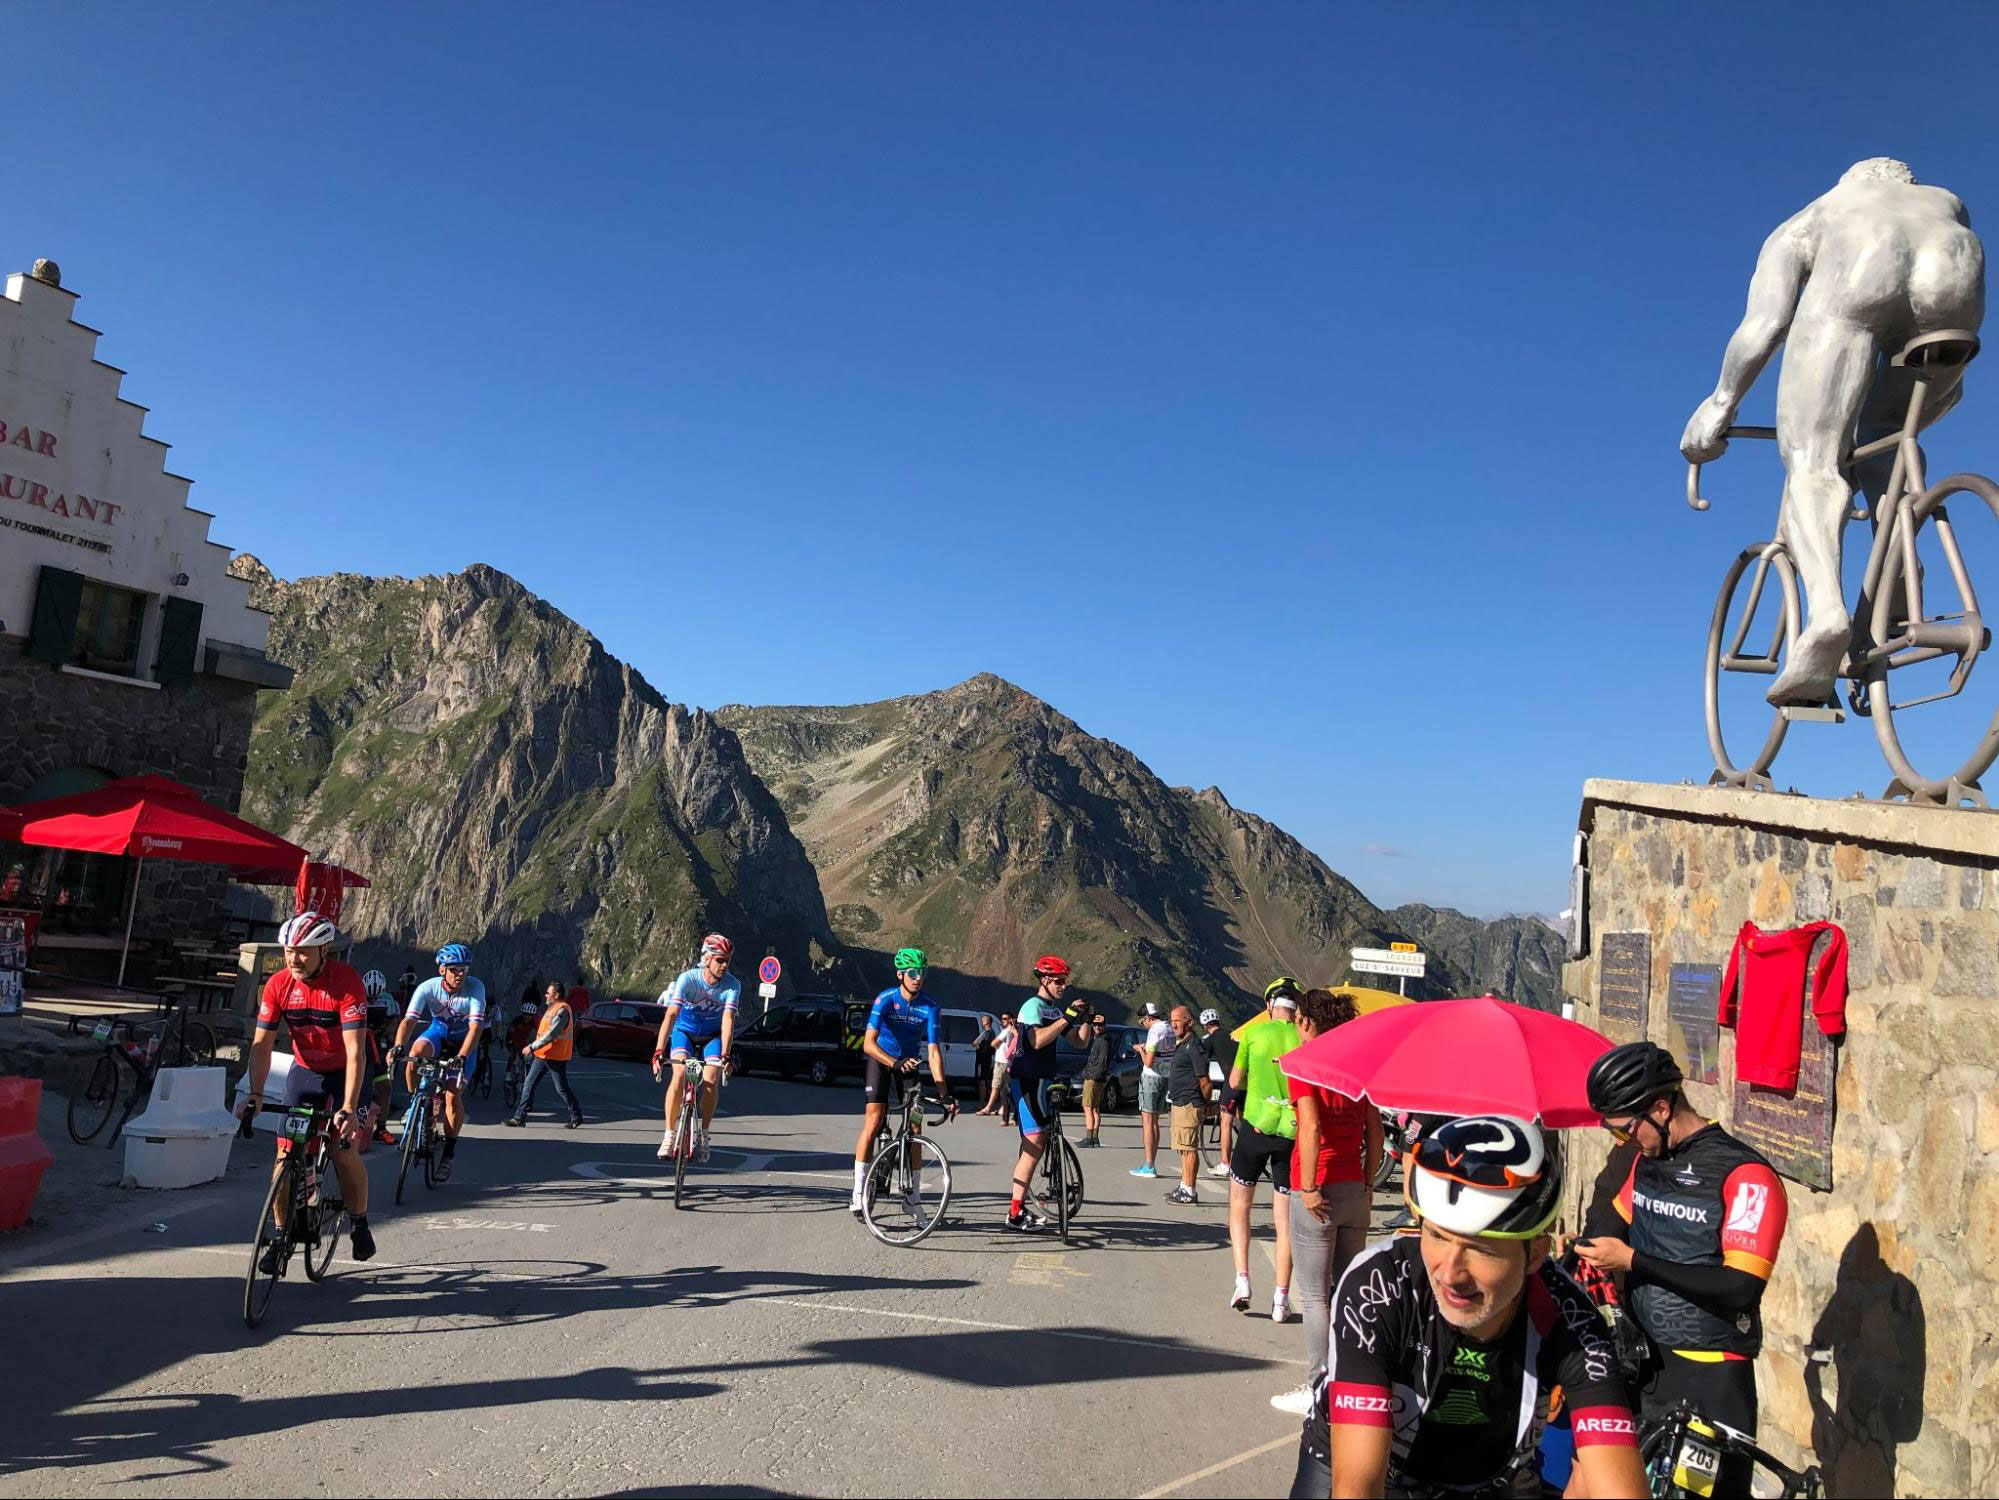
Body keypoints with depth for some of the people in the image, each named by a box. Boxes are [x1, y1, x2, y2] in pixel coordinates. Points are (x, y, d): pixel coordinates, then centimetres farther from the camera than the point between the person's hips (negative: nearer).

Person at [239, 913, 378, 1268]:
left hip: (344, 1072, -4)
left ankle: (360, 1225, 9)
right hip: (304, 1071, 4)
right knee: (286, 1152, -4)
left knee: (344, 1150, -13)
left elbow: (355, 1051, -33)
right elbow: (262, 1043, -12)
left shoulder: (347, 982, -29)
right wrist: (255, 1094, -25)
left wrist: (348, 1109, -38)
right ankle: (280, 1237, 9)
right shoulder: (278, 984, -16)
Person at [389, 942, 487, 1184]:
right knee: (416, 1051, -34)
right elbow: (409, 1020, -30)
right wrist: (398, 1047, -47)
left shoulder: (475, 988, -27)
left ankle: (448, 1154, 2)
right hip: (438, 1032, 1)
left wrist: (461, 1058, -45)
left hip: (463, 1041, -1)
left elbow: (475, 1027, -33)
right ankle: (415, 1103, -11)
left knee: (453, 1095, -12)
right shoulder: (428, 987, -23)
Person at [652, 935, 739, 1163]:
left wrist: (725, 1055, -40)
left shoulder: (733, 985, -21)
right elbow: (671, 1015, -32)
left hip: (712, 1036, 1)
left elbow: (728, 1020, -28)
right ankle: (669, 1134, -14)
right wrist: (659, 1051, -41)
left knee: (711, 1080, -20)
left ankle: (703, 1134, -1)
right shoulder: (687, 978, -25)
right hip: (684, 1031, -1)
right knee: (679, 1074, -25)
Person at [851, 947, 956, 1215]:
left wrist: (944, 1094, -27)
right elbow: (868, 1043, -30)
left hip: (910, 1063, 3)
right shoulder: (886, 1000, -22)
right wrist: (895, 1063, -46)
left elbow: (934, 1051, -19)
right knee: (874, 1121, -17)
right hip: (881, 1060, -3)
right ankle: (858, 1194, -13)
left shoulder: (930, 1007, -16)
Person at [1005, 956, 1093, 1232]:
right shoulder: (1033, 1005, -11)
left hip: (1041, 1081, 10)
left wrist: (1084, 1018, -3)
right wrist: (1067, 1017, -25)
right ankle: (1015, 1214, -12)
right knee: (1035, 1144, -13)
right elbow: (1037, 1041, -27)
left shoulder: (1055, 1010, 16)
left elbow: (1081, 1042, 12)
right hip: (1028, 1081, -10)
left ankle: (1020, 1207, 19)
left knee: (1033, 1145, 12)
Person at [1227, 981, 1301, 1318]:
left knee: (1239, 1205, 16)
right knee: (1285, 1218, 10)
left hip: (1255, 1126, -1)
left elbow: (1235, 1082, 6)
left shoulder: (1254, 1033, -2)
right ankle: (1281, 1298, 10)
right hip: (1292, 1133, 1)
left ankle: (1242, 1280, 5)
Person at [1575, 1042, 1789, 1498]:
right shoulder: (1647, 1159, 6)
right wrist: (1588, 1248, 1)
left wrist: (1631, 1260, -22)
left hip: (1709, 1380, -7)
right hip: (1640, 1361, 7)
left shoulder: (1745, 1176, -17)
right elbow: (1618, 1215, 23)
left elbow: (1741, 1289, -24)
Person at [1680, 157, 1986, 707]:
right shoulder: (1946, 203, 44)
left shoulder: (1807, 222, 35)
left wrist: (1720, 404, 14)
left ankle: (1825, 610, -32)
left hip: (1858, 281, -3)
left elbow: (1764, 322, 14)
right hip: (1954, 278, 3)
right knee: (1884, 432, 26)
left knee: (1812, 461, -6)